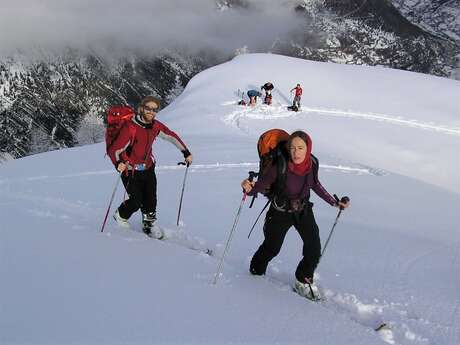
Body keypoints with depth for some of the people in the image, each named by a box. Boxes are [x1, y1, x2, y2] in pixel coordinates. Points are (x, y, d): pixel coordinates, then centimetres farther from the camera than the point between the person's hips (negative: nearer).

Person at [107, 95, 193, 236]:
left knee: (150, 200, 4)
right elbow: (114, 150, -27)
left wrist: (186, 152, 11)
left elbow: (172, 136, 12)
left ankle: (149, 225, 26)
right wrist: (118, 163, -47)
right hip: (131, 170, -5)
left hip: (148, 168, 5)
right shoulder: (130, 128, -24)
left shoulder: (156, 126, -5)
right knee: (136, 201, -6)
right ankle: (120, 216, 25)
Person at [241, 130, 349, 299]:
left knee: (314, 250, -1)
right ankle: (256, 271, 42)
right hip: (280, 211, -3)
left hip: (304, 210, 3)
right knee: (272, 247, 11)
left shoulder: (312, 163, -16)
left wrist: (335, 203, 10)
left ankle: (303, 280, 24)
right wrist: (250, 188, -47)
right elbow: (262, 184, -24)